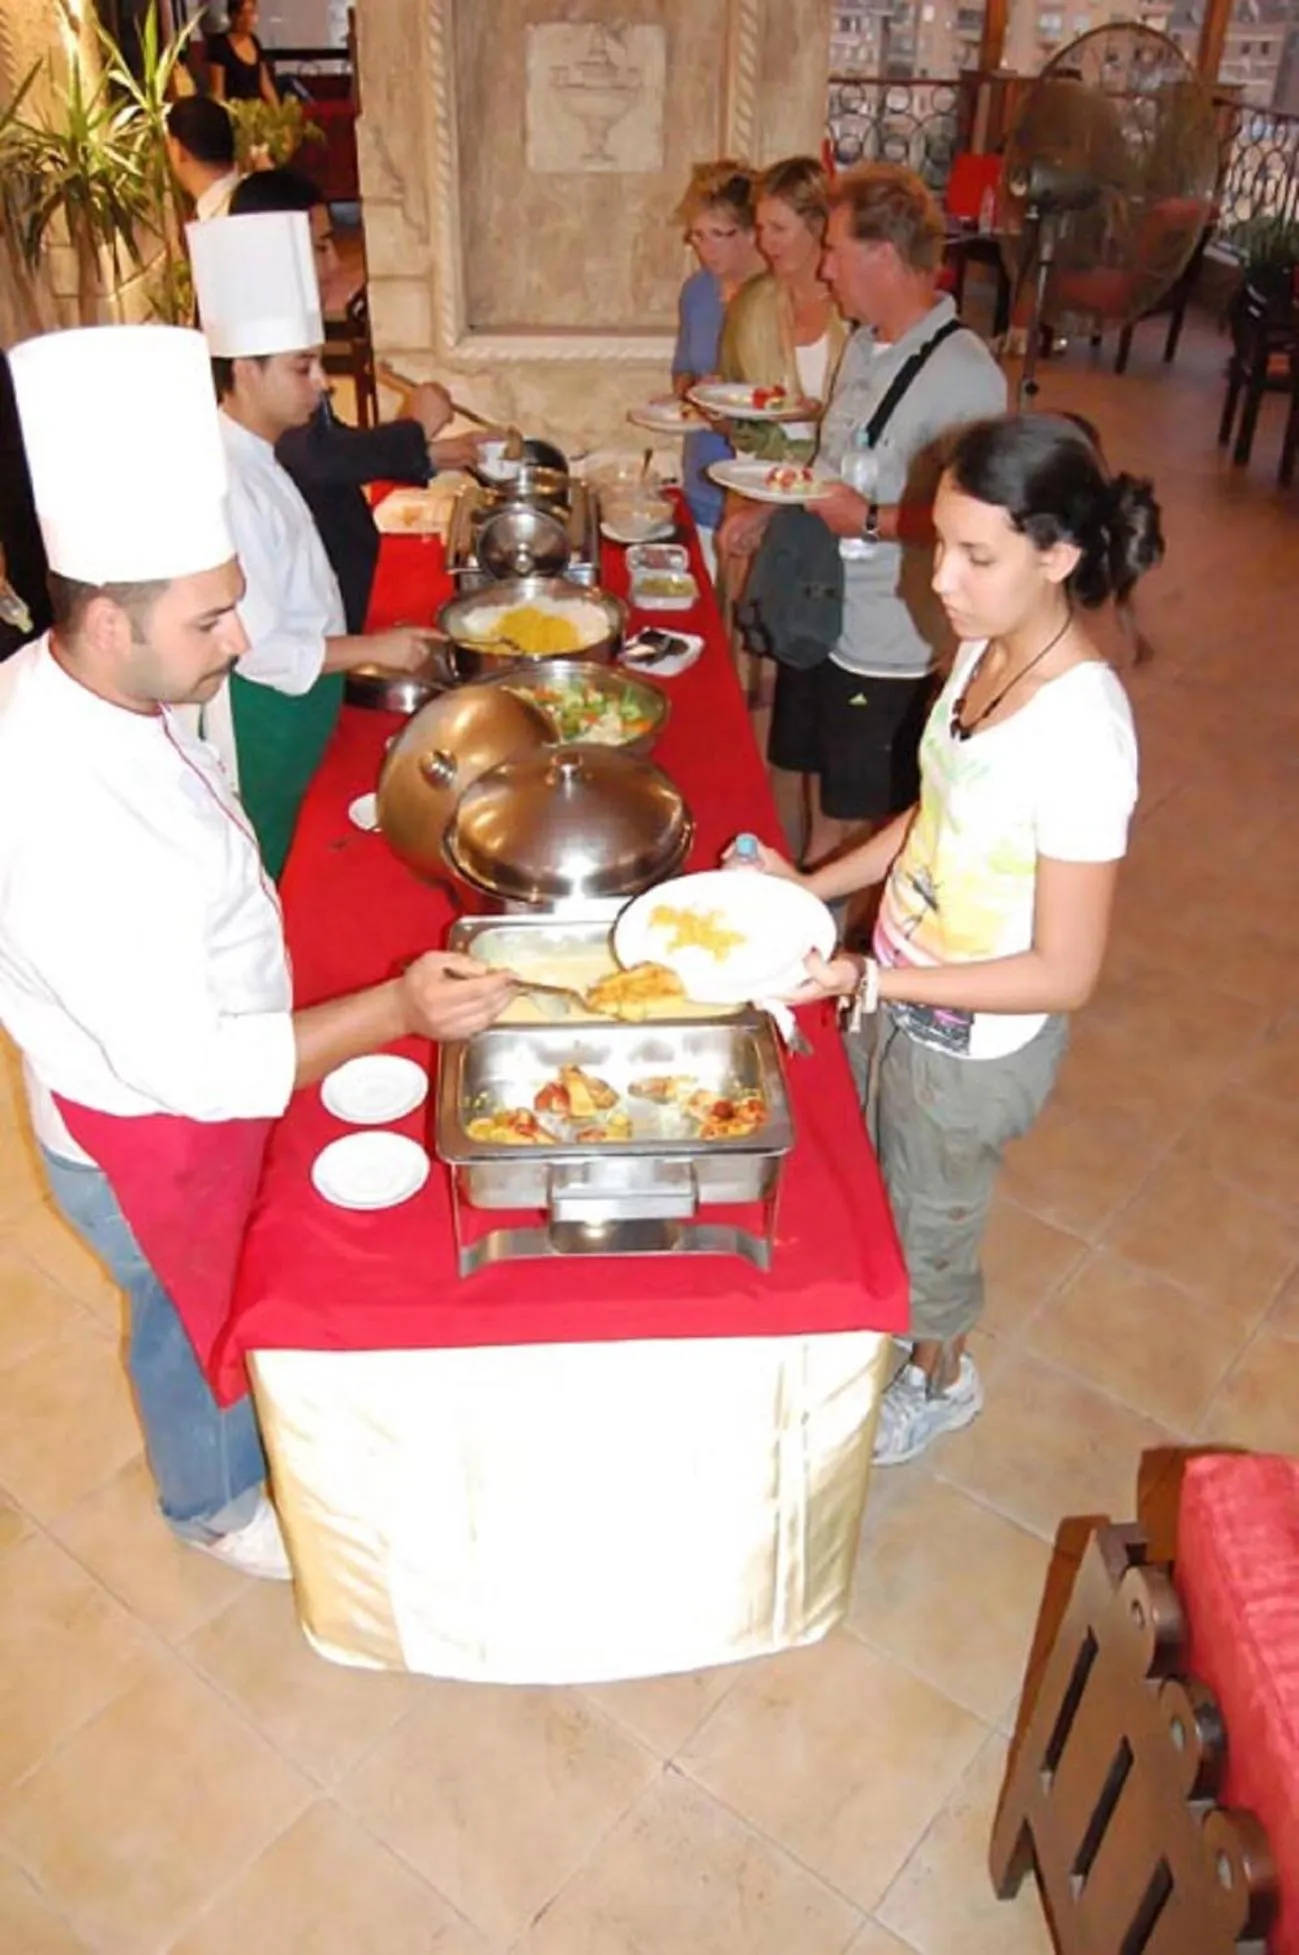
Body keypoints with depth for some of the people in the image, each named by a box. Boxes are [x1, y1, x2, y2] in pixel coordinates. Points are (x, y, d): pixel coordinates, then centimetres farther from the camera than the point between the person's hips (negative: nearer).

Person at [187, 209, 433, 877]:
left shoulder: (252, 459, 6)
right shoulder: (225, 483, -24)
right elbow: (256, 645, -25)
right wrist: (374, 649, -18)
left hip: (294, 715, 9)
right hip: (257, 729, -9)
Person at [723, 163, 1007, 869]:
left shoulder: (965, 375, -22)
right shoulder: (865, 342, 6)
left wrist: (869, 519, -26)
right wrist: (771, 510, 7)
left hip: (886, 650, -8)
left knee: (850, 820, 7)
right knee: (791, 781, 22)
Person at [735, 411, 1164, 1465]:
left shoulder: (1082, 728, -31)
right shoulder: (985, 649, -8)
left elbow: (1065, 973, -27)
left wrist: (866, 982, -30)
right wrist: (809, 885, -1)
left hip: (975, 1043, -6)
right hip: (904, 993, 7)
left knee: (928, 1219, 20)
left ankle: (938, 1378, 52)